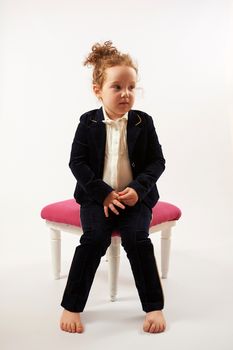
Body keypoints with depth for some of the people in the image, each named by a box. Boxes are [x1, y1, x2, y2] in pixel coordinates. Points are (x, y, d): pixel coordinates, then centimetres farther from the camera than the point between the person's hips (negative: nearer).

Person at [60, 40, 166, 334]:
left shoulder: (143, 122, 1)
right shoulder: (88, 122, -1)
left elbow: (157, 161, 1)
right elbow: (77, 162, -4)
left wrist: (138, 188, -17)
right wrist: (104, 193, -15)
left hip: (135, 196, 1)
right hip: (97, 196, 0)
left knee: (136, 237, -24)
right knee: (94, 237, -24)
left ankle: (154, 306, -8)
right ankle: (71, 306, -10)